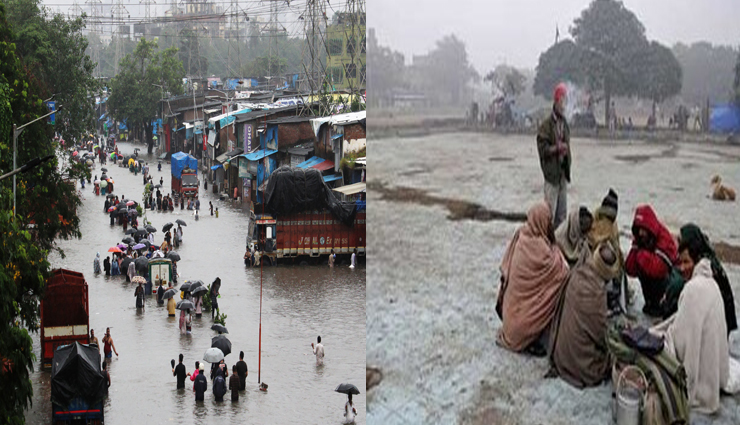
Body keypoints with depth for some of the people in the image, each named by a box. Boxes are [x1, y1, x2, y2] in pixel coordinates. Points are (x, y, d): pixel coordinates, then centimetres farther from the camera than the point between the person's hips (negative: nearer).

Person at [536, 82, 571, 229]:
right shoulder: (546, 126, -10)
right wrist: (556, 148, -24)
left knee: (562, 212, 12)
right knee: (550, 212, -7)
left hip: (563, 172, 7)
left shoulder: (565, 124, 12)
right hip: (551, 173, -7)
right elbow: (542, 149, -13)